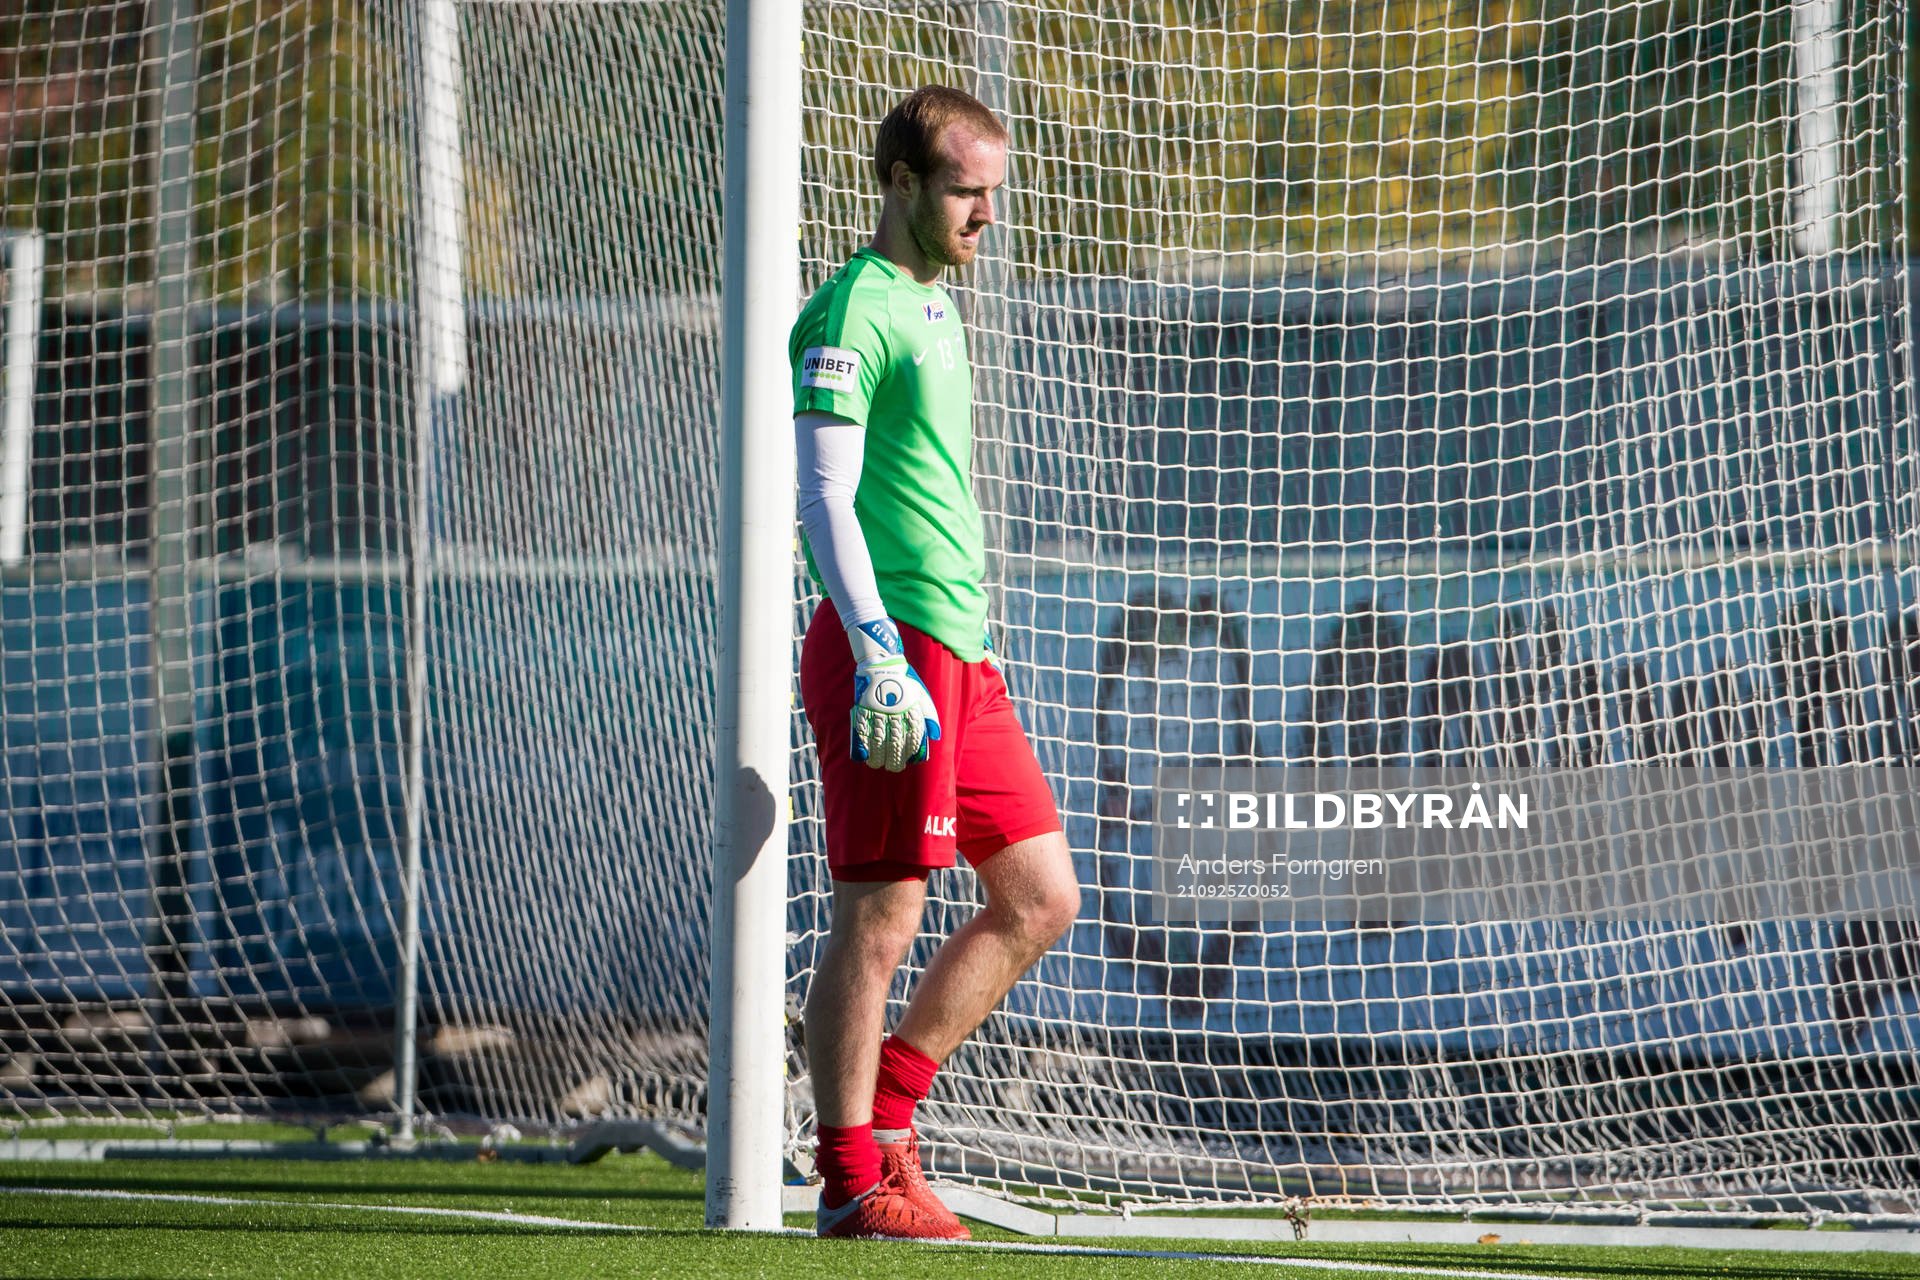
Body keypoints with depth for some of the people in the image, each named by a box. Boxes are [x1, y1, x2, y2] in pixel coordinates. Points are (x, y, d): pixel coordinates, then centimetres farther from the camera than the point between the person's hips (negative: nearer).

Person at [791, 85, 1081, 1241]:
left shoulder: (937, 307, 19)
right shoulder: (854, 311, -10)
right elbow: (824, 494, -17)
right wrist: (879, 650, -24)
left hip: (958, 657, 9)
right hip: (889, 648, -9)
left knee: (1041, 900, 9)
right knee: (882, 920, -5)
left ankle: (886, 1110, 16)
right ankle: (852, 1181, 2)